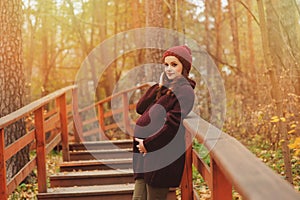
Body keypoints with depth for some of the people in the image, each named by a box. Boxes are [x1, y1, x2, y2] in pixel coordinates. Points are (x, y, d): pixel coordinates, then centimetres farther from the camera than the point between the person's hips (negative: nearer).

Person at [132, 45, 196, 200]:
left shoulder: (185, 91, -7)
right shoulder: (164, 89, 19)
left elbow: (173, 124, -16)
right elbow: (140, 108, 10)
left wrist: (148, 144, -14)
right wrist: (159, 86, 2)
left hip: (163, 154, -8)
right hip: (146, 152, 8)